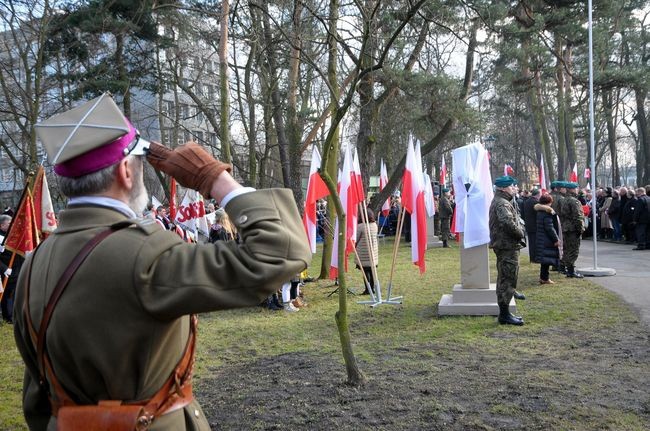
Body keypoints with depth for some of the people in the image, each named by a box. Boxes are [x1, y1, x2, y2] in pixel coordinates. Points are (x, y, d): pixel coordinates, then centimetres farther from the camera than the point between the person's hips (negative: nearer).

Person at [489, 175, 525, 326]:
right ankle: (505, 314, -2)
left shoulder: (502, 201, 18)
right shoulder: (502, 203, -17)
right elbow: (508, 223, -29)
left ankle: (504, 313, 25)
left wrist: (519, 229, 4)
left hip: (504, 246, 11)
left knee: (505, 279, 16)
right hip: (508, 246, -11)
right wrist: (520, 233, -14)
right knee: (507, 279, -7)